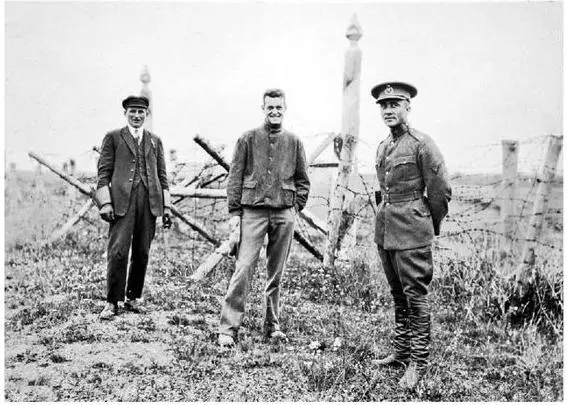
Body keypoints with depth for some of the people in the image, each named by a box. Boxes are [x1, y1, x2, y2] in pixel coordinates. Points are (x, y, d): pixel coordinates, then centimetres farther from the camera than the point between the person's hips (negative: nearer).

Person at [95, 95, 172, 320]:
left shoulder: (155, 141, 19)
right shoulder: (113, 138, 9)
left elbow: (162, 175, 18)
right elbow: (104, 172, 4)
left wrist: (167, 206, 10)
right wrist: (105, 202, -6)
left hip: (149, 202, 3)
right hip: (122, 201, -3)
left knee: (142, 253, 5)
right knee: (118, 252, -10)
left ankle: (133, 298, 17)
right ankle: (112, 302, -1)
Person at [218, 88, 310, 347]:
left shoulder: (294, 142, 10)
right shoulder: (248, 139, 4)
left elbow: (302, 181, 15)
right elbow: (235, 178, 2)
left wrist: (295, 207, 5)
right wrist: (234, 212, -3)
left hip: (284, 214, 3)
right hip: (253, 212, -2)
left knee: (277, 273, 8)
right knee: (243, 270, -8)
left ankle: (272, 327, 19)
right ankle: (228, 329, -3)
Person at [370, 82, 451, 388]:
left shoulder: (422, 145, -10)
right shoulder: (382, 147, 12)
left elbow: (441, 191, -8)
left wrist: (429, 226, 2)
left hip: (411, 235, -7)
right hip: (384, 233, 8)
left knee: (415, 297, -1)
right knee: (398, 296, 16)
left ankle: (418, 362, 9)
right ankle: (401, 352, 27)